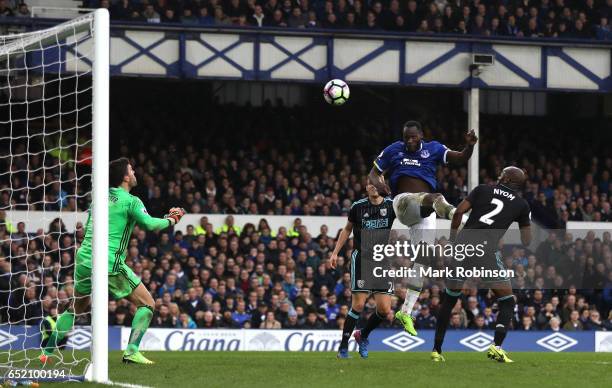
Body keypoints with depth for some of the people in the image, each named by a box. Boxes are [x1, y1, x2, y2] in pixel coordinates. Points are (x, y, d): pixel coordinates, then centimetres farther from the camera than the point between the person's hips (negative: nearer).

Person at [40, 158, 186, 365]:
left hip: (84, 261, 6)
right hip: (110, 264, -6)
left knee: (75, 308, 25)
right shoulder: (131, 201, -3)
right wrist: (170, 221, 3)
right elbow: (149, 224, -18)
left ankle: (47, 352, 19)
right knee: (147, 304, 4)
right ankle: (131, 351, -8)